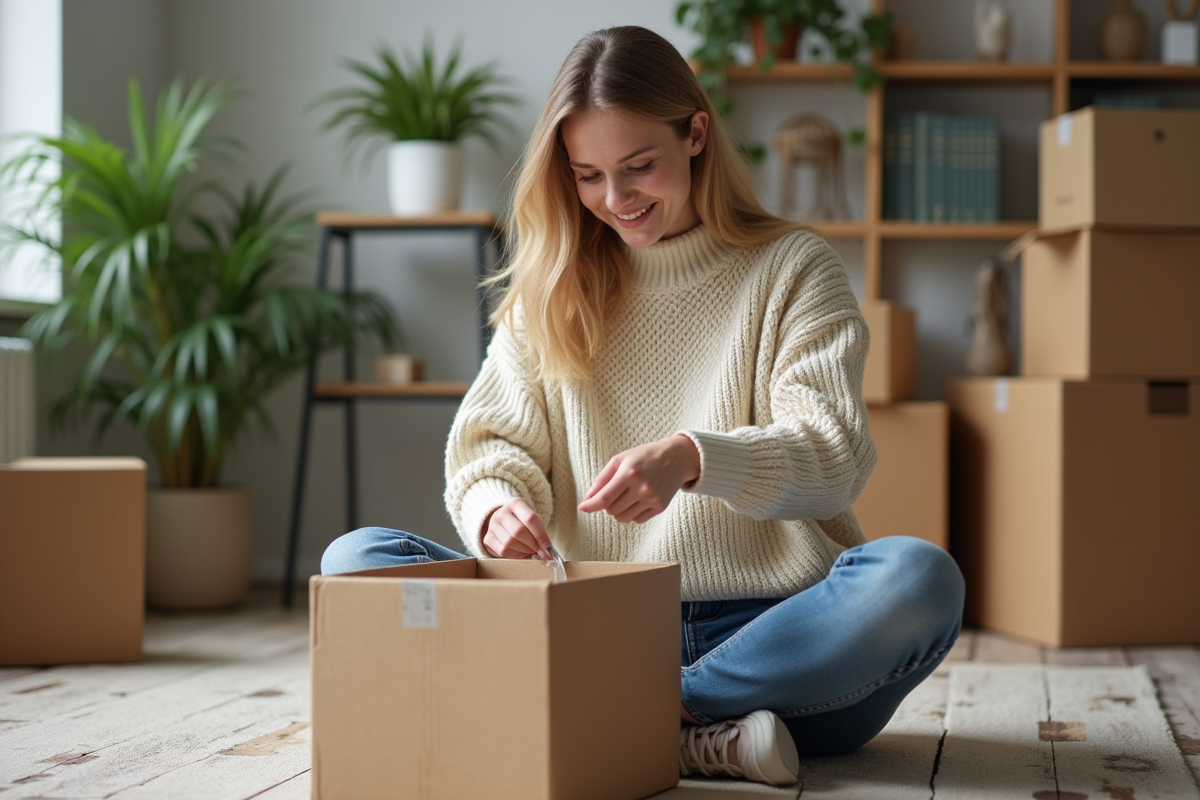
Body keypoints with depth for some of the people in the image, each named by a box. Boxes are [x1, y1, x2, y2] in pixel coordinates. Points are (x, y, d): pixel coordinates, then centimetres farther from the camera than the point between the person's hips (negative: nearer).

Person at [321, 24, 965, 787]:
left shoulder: (793, 266, 5)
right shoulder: (550, 291, 14)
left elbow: (836, 455, -7)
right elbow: (490, 442, 8)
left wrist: (692, 459, -27)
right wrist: (497, 505, -17)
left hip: (770, 627, -2)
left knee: (918, 579, -33)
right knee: (355, 558, -16)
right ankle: (697, 731, -29)